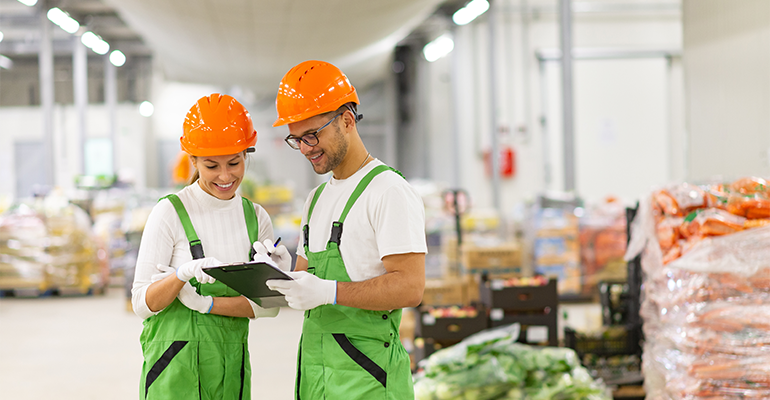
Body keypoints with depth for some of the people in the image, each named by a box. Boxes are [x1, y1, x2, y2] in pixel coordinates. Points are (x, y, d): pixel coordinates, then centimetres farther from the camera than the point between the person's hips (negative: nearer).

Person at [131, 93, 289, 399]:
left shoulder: (255, 217, 6)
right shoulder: (170, 213, -7)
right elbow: (142, 304, -9)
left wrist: (205, 302, -14)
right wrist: (182, 274, -27)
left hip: (232, 368, 4)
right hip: (176, 368, -4)